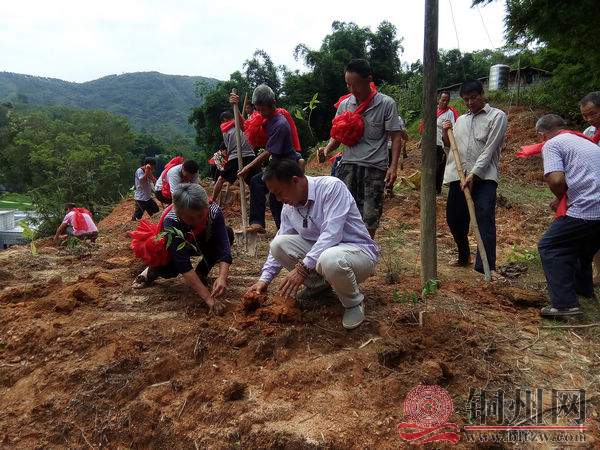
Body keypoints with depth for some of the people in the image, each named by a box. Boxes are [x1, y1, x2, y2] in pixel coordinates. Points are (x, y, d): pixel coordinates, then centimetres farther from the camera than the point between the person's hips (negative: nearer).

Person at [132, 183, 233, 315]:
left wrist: (222, 277, -53)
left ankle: (201, 273, -6)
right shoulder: (171, 222, -39)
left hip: (200, 244, 3)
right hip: (171, 250, -3)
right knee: (168, 269, -36)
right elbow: (184, 266, -42)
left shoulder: (214, 212, -33)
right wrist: (208, 298, -47)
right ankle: (152, 271, 2)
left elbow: (224, 247, -35)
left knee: (227, 233, -25)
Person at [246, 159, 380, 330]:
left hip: (358, 250, -6)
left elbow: (331, 235, -30)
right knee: (278, 244, -10)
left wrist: (303, 267, -33)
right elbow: (279, 247, 9)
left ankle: (354, 302, -8)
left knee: (330, 259, -40)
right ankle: (318, 283, 11)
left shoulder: (332, 187, -22)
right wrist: (264, 279, 2)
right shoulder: (289, 207, 1)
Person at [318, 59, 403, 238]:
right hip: (348, 165, 3)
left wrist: (393, 166, -10)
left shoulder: (386, 104, -2)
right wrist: (327, 149, -6)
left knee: (369, 218, 2)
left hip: (375, 168, -3)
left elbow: (396, 136, -1)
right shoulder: (345, 104, 9)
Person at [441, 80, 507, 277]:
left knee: (485, 217, -16)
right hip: (458, 176, 6)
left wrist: (473, 175, -16)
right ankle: (464, 257, 29)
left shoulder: (497, 116, 2)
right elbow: (450, 146, 26)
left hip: (483, 176, -5)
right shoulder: (460, 120, 21)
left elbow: (489, 149, -7)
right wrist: (445, 134, 5)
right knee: (454, 218, 8)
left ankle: (487, 265, -18)